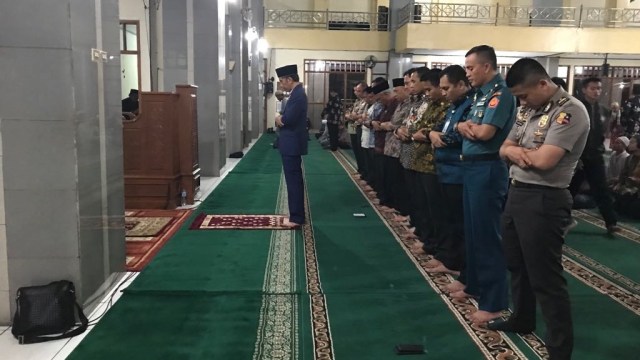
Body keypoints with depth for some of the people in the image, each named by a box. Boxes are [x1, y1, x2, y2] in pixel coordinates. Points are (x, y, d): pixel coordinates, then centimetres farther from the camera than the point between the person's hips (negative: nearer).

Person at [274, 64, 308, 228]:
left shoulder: (297, 95, -20)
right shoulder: (297, 93, 13)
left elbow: (287, 119, -27)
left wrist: (279, 118, -7)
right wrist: (281, 119, -4)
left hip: (292, 144, -11)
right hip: (292, 143, 11)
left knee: (293, 181, -4)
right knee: (295, 180, 16)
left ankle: (296, 218, 3)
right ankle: (297, 214, 25)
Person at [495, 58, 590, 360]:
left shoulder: (570, 111, -17)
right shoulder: (527, 110, 11)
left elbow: (544, 160, -26)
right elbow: (504, 148, 12)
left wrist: (518, 150, -6)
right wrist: (515, 152, -12)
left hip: (544, 200, -9)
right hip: (516, 193, 9)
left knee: (545, 278, -2)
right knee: (517, 265, 22)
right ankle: (522, 319, 42)